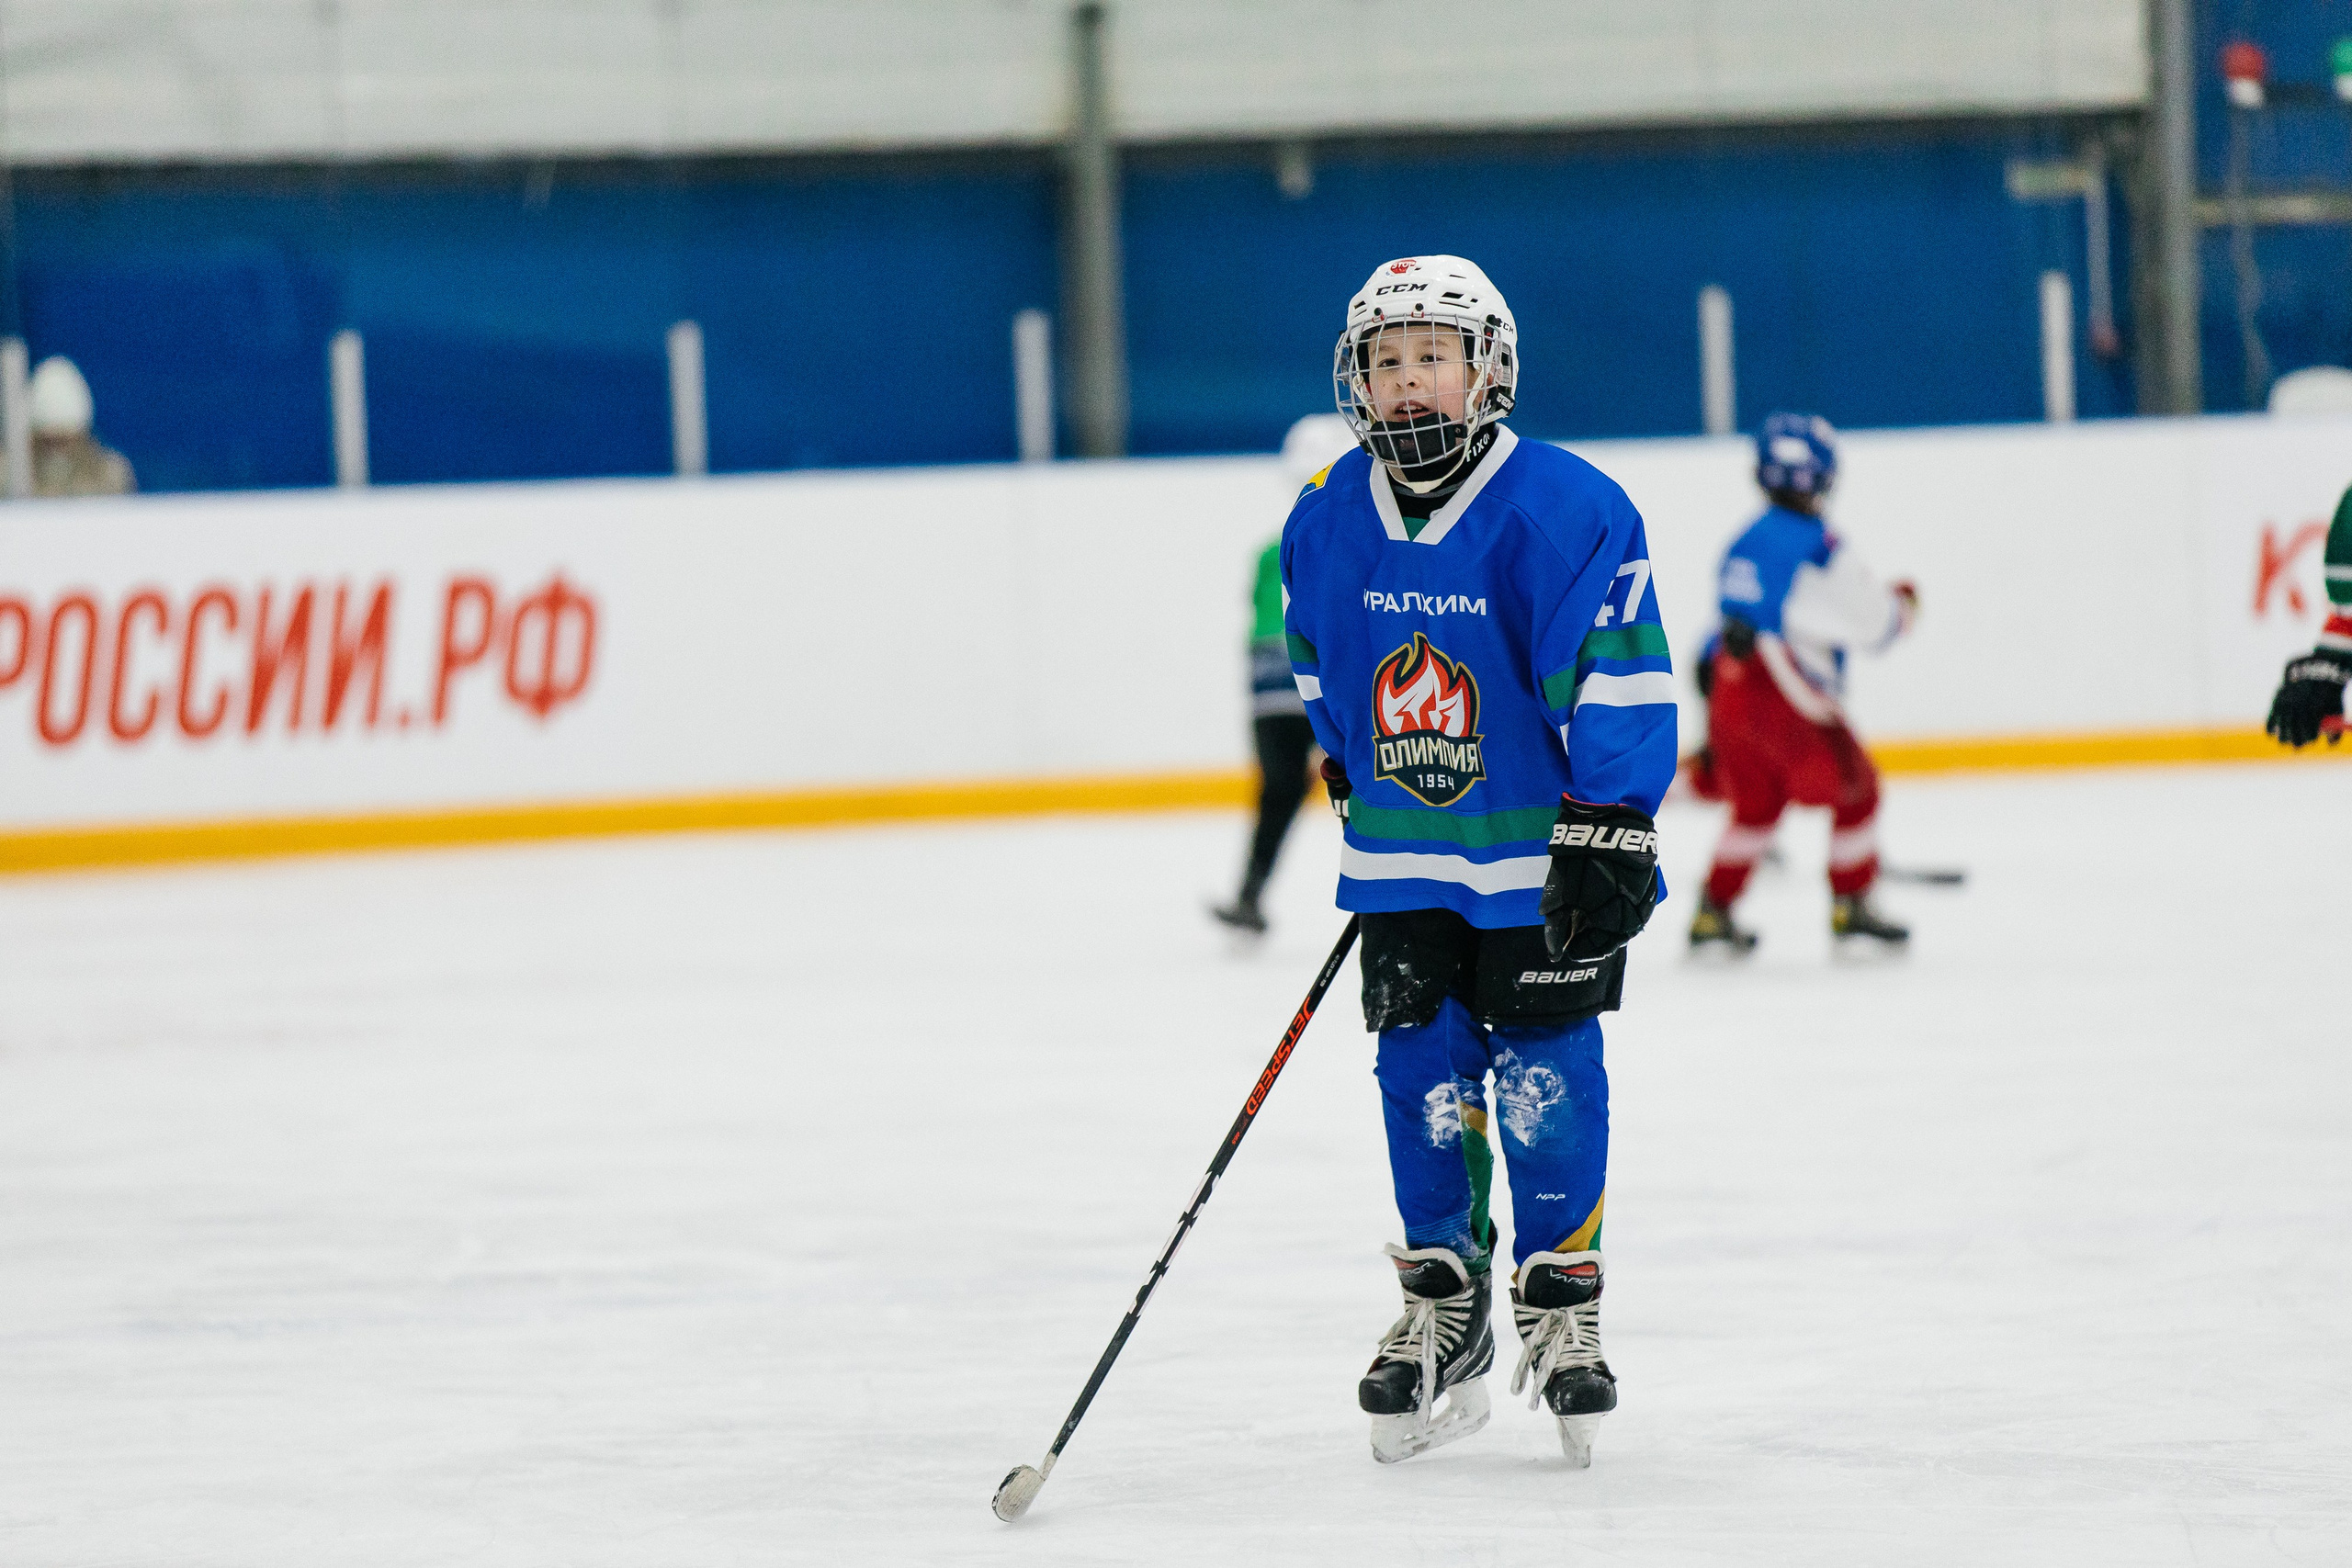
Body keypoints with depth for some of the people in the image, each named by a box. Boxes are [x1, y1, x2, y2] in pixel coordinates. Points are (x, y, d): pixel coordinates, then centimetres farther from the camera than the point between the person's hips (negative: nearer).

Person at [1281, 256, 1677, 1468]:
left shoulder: (1562, 512, -18)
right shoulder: (1329, 522, -1)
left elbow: (1619, 683, -18)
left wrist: (1608, 836, -20)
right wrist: (1351, 770, 21)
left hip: (1542, 855, -4)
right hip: (1403, 860, 4)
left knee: (1545, 1080, -3)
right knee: (1422, 1074, 4)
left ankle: (1563, 1308, 11)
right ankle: (1444, 1310, 16)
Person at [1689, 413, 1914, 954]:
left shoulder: (1744, 543, 14)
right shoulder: (1815, 544, -11)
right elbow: (1874, 620, -9)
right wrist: (1903, 603, 14)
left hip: (1729, 686, 8)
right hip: (1789, 694, -8)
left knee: (1757, 802, 22)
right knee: (1854, 790, 8)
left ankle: (1713, 912, 20)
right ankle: (1851, 905, 11)